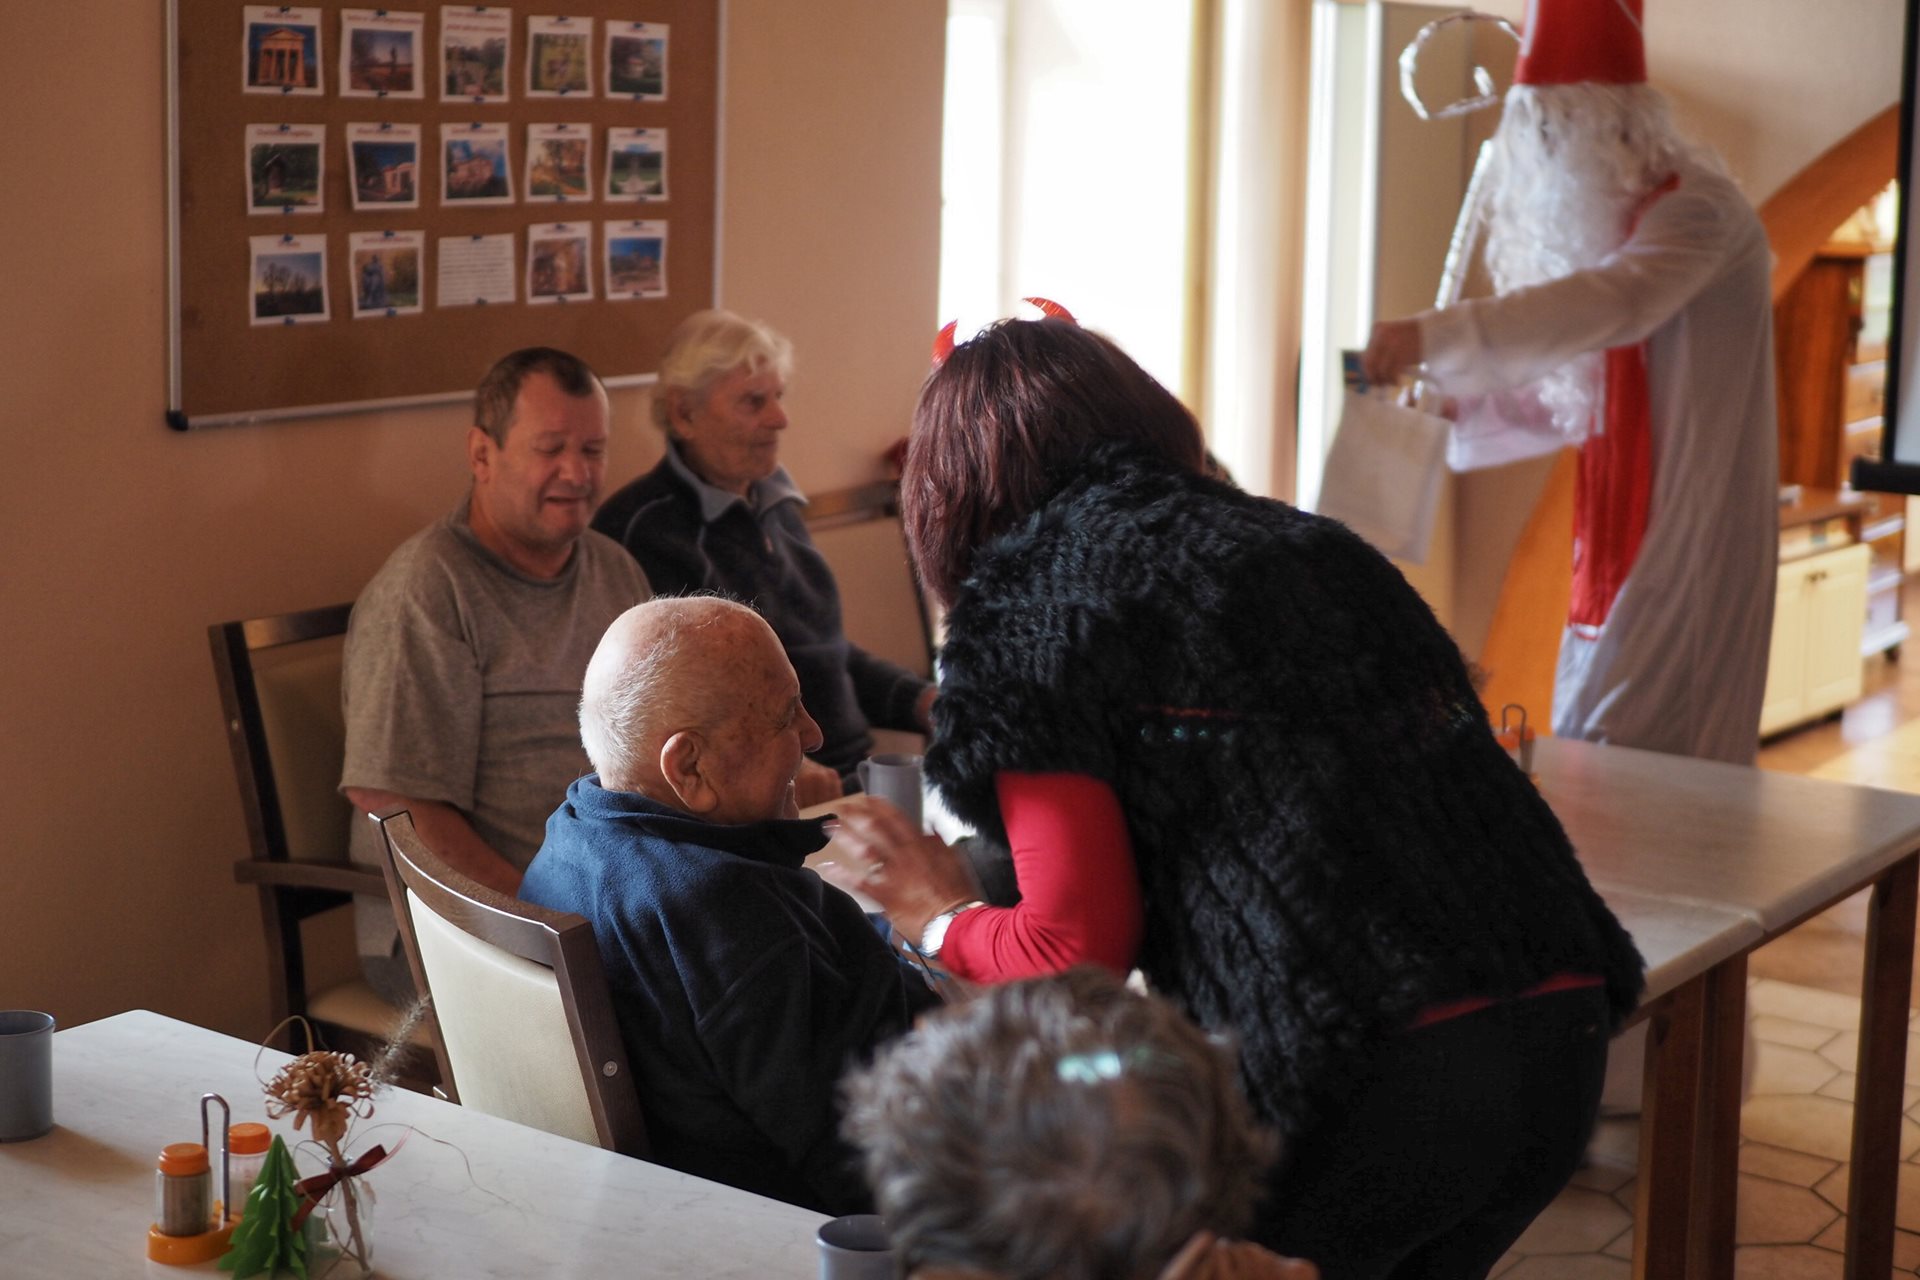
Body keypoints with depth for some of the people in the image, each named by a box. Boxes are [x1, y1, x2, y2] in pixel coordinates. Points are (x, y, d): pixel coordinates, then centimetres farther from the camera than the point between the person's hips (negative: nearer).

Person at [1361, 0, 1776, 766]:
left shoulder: (1696, 209, -13)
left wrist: (1436, 338, -41)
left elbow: (1618, 301, -34)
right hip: (1622, 546, 9)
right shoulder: (1602, 226, 14)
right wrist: (1445, 393, -1)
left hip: (1688, 546, -9)